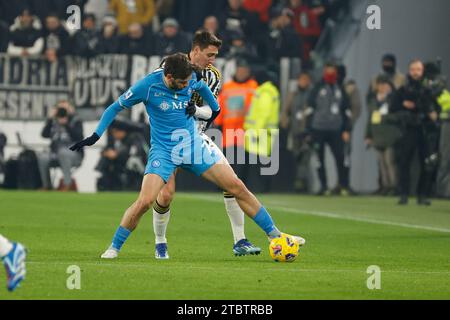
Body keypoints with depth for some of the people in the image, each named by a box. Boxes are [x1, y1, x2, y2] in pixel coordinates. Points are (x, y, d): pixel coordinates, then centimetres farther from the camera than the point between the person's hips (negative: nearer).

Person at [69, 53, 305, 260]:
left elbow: (201, 86, 20)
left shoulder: (191, 79, -7)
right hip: (163, 152, -4)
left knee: (238, 188, -4)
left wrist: (215, 108, 33)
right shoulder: (148, 86, -17)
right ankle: (114, 248, -1)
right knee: (144, 202, -22)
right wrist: (96, 136, -10)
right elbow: (116, 108, -5)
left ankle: (275, 236, 5)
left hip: (193, 147, 4)